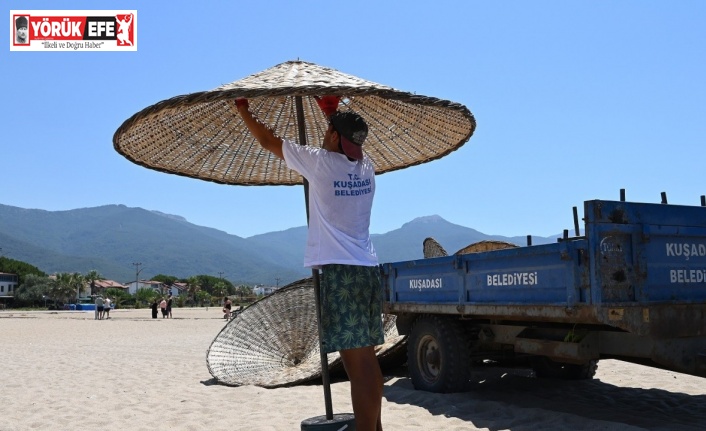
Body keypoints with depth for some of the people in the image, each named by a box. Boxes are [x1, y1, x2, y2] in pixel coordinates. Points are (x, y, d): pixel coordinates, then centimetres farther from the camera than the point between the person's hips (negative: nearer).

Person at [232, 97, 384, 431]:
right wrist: (336, 116, 40)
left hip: (340, 271, -8)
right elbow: (350, 143, 37)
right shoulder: (365, 166, 10)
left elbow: (268, 141, 6)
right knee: (365, 356, 16)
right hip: (367, 270, 8)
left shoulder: (321, 162, -6)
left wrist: (244, 112, 21)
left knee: (357, 361, -10)